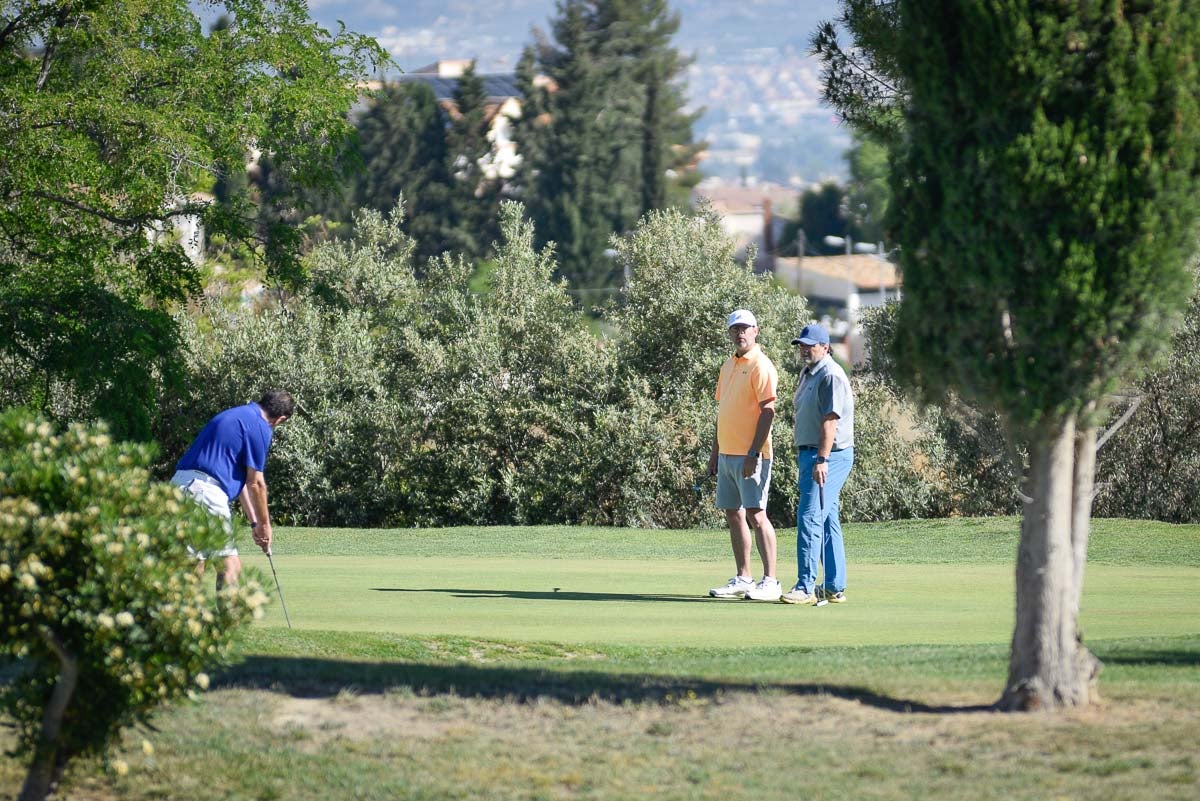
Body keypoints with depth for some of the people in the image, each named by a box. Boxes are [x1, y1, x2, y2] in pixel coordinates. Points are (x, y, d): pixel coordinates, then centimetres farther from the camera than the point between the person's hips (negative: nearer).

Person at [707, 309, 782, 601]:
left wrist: (754, 453, -21)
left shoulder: (761, 366, -10)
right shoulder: (728, 366, 17)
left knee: (755, 514, -11)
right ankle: (743, 579, 14)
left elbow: (767, 411, -16)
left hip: (750, 456, -9)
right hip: (727, 454, 9)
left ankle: (770, 582, -11)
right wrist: (715, 451, 20)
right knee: (733, 514, 9)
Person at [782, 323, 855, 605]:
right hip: (810, 455, 11)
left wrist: (822, 460, -27)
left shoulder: (831, 375, -15)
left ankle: (806, 587, -17)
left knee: (810, 518, -15)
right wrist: (803, 456, 22)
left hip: (829, 456, -11)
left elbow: (831, 420, -22)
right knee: (827, 521, 11)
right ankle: (835, 588, 14)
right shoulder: (808, 374, 17)